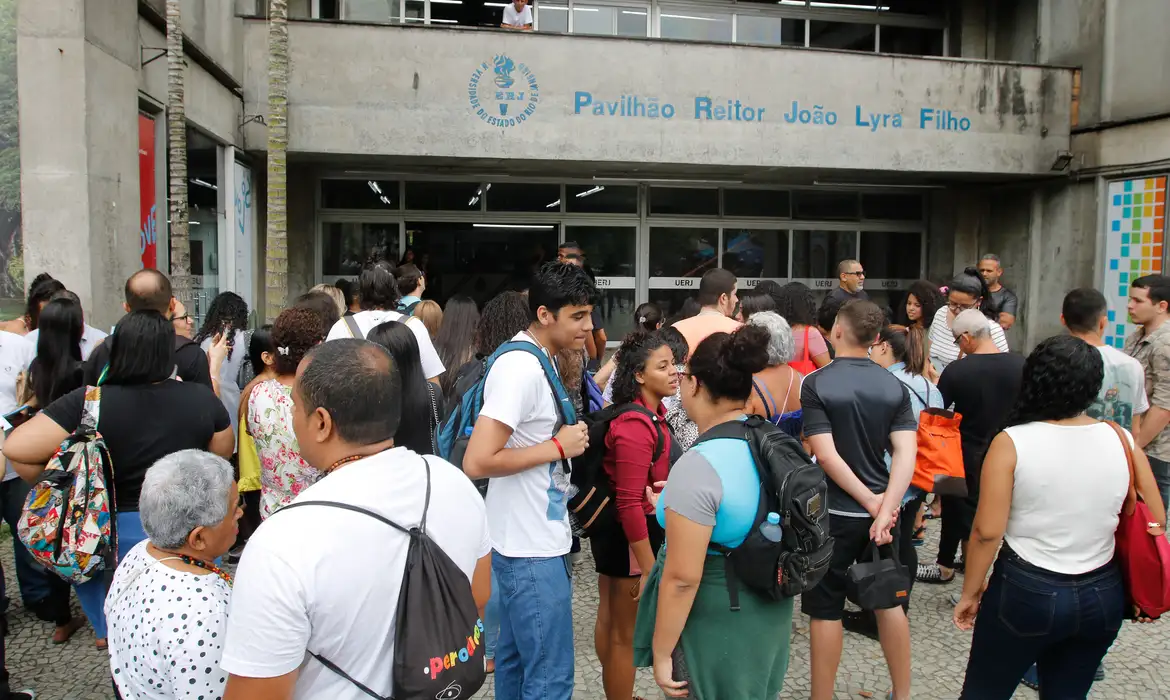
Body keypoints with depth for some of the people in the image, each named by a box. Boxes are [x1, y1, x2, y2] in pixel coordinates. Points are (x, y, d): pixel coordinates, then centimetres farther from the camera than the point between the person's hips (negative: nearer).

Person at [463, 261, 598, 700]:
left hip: (527, 541, 10)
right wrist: (558, 447, -19)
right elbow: (477, 462, -27)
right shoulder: (521, 368, -21)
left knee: (516, 658, 22)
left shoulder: (535, 361, 9)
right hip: (532, 548, -10)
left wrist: (569, 435, 6)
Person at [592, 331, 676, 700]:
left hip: (614, 530, 10)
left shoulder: (651, 414, 4)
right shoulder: (637, 427, -27)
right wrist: (648, 568, -26)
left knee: (610, 620, 25)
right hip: (627, 535, -10)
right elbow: (630, 503, -29)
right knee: (626, 634, 6)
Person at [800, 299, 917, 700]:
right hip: (880, 508, 4)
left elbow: (826, 455, -19)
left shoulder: (816, 384, -12)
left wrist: (871, 502, -13)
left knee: (826, 611, 6)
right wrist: (884, 511, -17)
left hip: (833, 512, -4)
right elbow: (906, 453, -11)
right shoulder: (895, 386, -1)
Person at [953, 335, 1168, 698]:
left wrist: (971, 592, -1)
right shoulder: (1121, 440, -6)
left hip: (1025, 593, -4)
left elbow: (987, 531, -15)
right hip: (1103, 596, 4)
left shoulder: (1011, 443, -17)